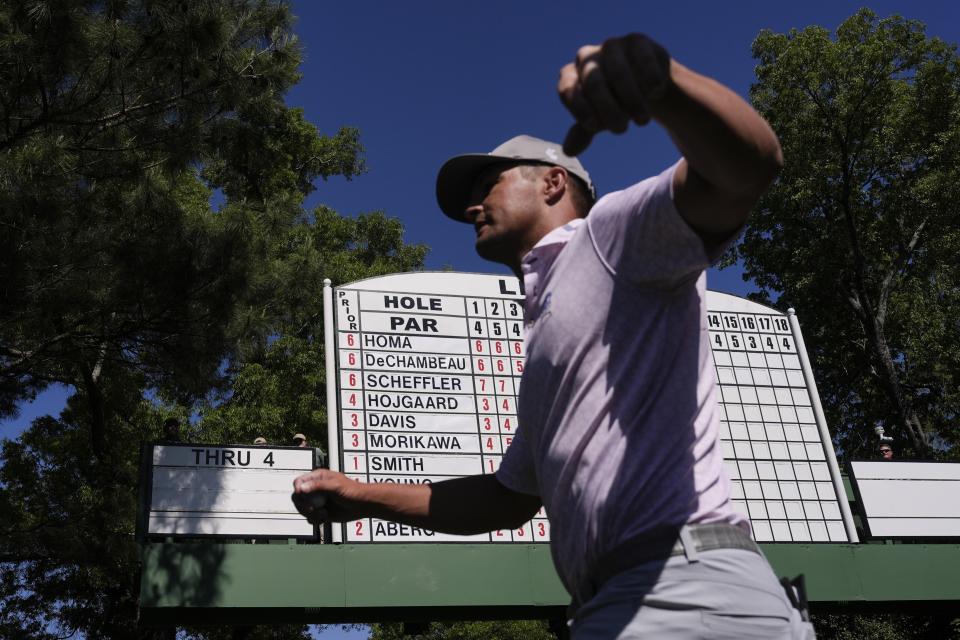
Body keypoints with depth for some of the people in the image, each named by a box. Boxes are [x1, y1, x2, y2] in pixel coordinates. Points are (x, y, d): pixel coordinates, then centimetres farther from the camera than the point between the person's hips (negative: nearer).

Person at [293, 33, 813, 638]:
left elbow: (745, 167, -16)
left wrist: (659, 74, -36)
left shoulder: (611, 232, 3)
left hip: (690, 585, -9)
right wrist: (362, 497, 32)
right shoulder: (547, 345, 29)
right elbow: (510, 498, 33)